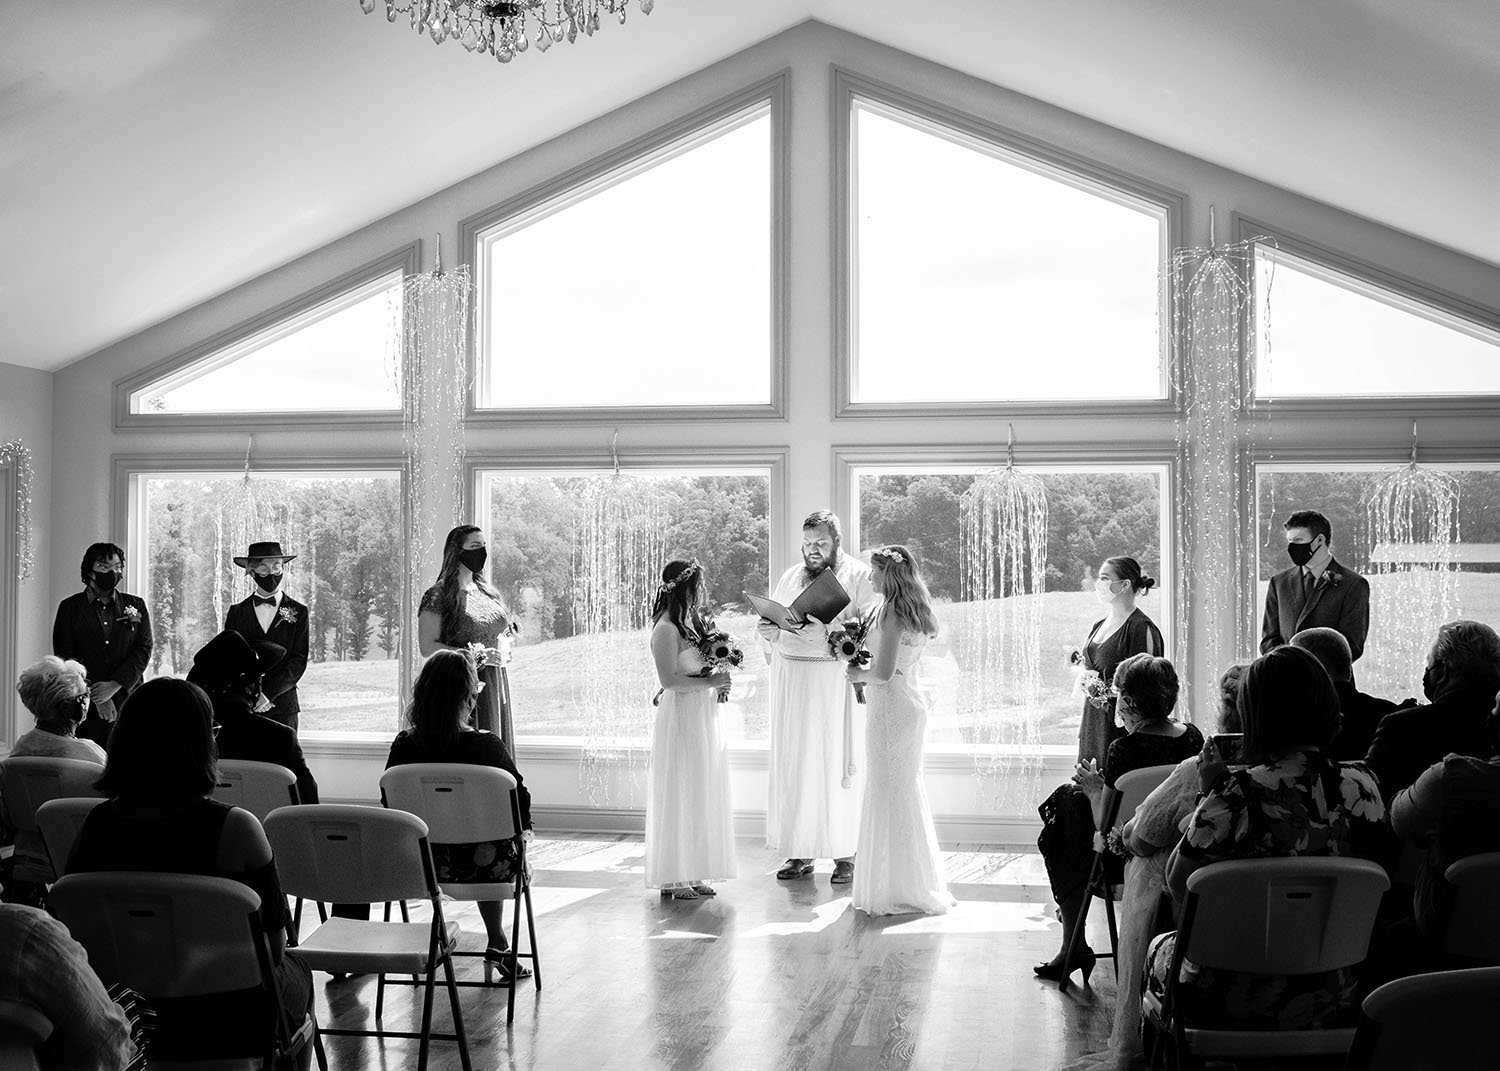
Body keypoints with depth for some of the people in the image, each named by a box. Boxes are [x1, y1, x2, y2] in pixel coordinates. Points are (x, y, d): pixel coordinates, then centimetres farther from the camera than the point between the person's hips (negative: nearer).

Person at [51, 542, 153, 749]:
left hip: (126, 701, 1)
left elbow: (144, 650, 4)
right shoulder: (70, 607, 8)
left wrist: (114, 686, -11)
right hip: (84, 706, -1)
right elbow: (66, 656, 1)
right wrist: (97, 696, -9)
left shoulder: (136, 606, 13)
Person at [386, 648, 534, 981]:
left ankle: (497, 945, 41)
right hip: (480, 866, -3)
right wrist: (522, 830, 13)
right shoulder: (486, 746, -19)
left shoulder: (403, 746, -10)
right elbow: (521, 801, -8)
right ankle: (496, 946, 38)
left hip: (419, 865, 3)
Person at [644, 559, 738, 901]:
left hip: (704, 716, 9)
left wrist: (720, 681, 4)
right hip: (681, 717, -9)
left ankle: (694, 872, 18)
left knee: (703, 793, 11)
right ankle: (673, 877, 5)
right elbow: (669, 679, -21)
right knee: (680, 796, -3)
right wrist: (710, 682, -17)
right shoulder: (666, 629, -15)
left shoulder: (696, 622, 11)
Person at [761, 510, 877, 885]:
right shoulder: (790, 578, 16)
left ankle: (846, 854, 4)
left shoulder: (858, 576, 0)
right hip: (793, 683, 4)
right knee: (795, 765, 2)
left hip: (837, 681, -4)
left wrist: (829, 633, -24)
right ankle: (801, 852, 9)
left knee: (839, 764, -4)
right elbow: (772, 627, 19)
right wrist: (771, 631, -5)